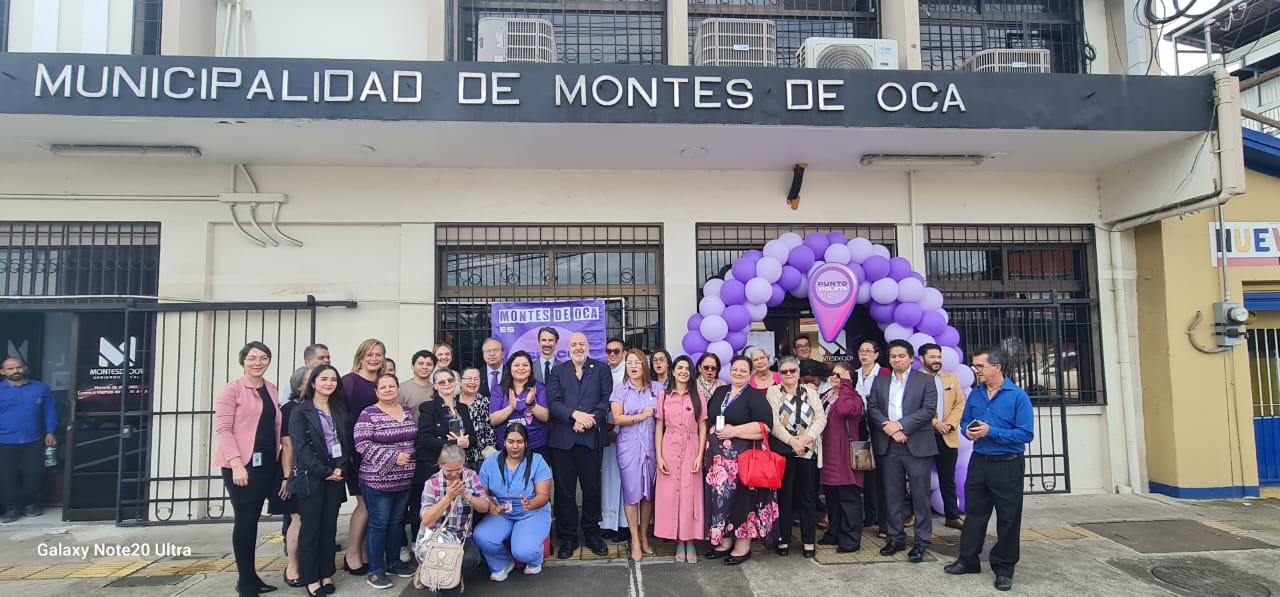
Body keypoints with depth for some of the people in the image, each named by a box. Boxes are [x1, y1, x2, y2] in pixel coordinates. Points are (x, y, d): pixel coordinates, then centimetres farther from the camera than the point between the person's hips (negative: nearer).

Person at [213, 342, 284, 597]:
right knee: (245, 520, -1)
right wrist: (236, 464, -19)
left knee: (253, 519, 13)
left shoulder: (271, 389, 10)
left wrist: (281, 460, 8)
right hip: (240, 464, -6)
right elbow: (222, 429, -12)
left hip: (266, 462, 6)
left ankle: (251, 576, 23)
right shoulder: (231, 389, -8)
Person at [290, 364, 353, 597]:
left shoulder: (340, 409, 11)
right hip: (311, 477, -4)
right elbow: (301, 447, -11)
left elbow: (347, 442, 7)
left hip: (336, 475, 4)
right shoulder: (300, 411, -3)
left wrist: (340, 468, -8)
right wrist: (325, 471, -15)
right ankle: (311, 578, 11)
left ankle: (326, 574, 18)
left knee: (330, 526, 9)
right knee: (310, 527, 1)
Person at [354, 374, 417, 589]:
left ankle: (394, 562, 28)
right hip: (377, 479, -6)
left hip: (404, 480, 6)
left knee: (397, 522, 15)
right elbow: (362, 445, -17)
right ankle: (375, 571, 10)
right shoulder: (368, 414, -9)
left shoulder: (407, 412, 10)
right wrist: (393, 457, -20)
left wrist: (411, 458, 9)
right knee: (378, 523, 0)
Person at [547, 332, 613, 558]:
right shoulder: (558, 371, 12)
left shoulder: (601, 369, 9)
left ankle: (592, 534, 20)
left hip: (590, 438, -1)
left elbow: (607, 400, -1)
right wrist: (574, 415, -15)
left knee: (592, 488, 6)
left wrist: (588, 420, -13)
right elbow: (553, 402, 0)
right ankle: (567, 538, 16)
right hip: (563, 439, 1)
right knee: (564, 490, 5)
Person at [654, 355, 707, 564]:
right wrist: (658, 456, -3)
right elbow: (658, 427, 5)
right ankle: (679, 542, 13)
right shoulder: (664, 396, 5)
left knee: (690, 495, 0)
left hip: (691, 450, -1)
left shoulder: (698, 396, 4)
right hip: (669, 450, 1)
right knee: (670, 495, 1)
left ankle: (690, 542, 12)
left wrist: (700, 456, -6)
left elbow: (702, 428, 3)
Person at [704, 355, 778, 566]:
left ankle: (743, 544, 10)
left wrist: (733, 431, -17)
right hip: (718, 456, 5)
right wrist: (708, 440, 6)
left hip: (743, 455, -5)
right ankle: (725, 541, 19)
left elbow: (765, 425, -14)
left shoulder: (755, 396, -4)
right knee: (721, 496, 7)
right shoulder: (720, 392, 15)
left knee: (741, 496, -1)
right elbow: (707, 419, 23)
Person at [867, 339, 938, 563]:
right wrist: (887, 426, -13)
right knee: (893, 495, 9)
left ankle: (922, 541, 11)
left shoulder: (925, 381, 2)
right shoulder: (879, 381, 13)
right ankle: (896, 538, 20)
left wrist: (900, 425, -15)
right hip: (888, 446, 3)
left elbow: (929, 410, -8)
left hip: (917, 445, -3)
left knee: (920, 495, 1)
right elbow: (872, 408, 5)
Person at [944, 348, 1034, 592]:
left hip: (1007, 465, -5)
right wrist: (968, 431, -10)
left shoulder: (1018, 396, -13)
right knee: (974, 512, 13)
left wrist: (991, 432, -23)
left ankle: (1004, 569, 20)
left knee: (1008, 518, 7)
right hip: (979, 462, 5)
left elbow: (1026, 434, -18)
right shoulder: (975, 394, 3)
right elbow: (964, 422, 13)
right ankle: (968, 560, 24)